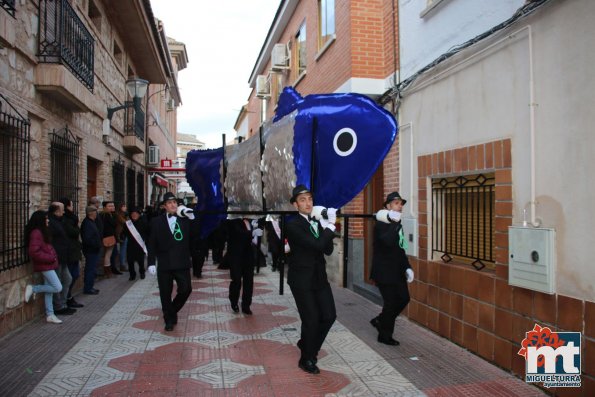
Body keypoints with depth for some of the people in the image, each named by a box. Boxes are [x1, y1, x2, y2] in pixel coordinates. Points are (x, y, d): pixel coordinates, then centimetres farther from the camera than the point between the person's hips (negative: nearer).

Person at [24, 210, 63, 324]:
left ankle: (50, 315, 17)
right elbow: (34, 252, -23)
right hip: (45, 265, -10)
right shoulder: (36, 233, -17)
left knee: (49, 290, 12)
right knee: (57, 288, -9)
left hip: (48, 264, 10)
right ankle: (33, 289, 3)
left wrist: (53, 256, 8)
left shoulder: (42, 231, 13)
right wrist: (50, 258, -17)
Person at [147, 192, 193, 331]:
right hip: (164, 264, 0)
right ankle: (169, 319, 25)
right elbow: (152, 244, 1)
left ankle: (173, 310, 25)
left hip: (182, 263, 1)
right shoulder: (157, 221, 2)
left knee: (186, 289, -3)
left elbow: (192, 239, 1)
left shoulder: (185, 220, 4)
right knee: (165, 294, 7)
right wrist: (151, 262, -6)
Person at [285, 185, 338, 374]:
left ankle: (307, 345, 32)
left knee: (329, 316, 6)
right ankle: (306, 359, 24)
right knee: (311, 320, 0)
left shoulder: (317, 222, 8)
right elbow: (317, 245, -26)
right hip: (302, 280, -7)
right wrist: (330, 225, -15)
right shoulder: (293, 225, -15)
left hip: (319, 277, 7)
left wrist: (325, 226, -10)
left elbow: (328, 250, 3)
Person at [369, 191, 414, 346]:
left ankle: (380, 321, 28)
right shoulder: (381, 224, -15)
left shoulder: (396, 225, 14)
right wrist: (396, 222, -31)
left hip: (397, 271, 9)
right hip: (384, 272, -9)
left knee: (403, 298, 9)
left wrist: (407, 267, 10)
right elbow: (388, 241, -35)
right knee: (391, 302, -1)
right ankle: (385, 335, 18)